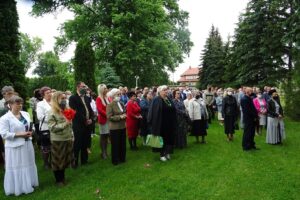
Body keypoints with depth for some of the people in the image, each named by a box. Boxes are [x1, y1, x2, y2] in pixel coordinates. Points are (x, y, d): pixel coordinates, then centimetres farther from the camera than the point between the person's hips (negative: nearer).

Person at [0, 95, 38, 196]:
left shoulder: (26, 114, 5)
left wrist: (30, 132, -4)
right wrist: (20, 134, -19)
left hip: (27, 144, 6)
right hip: (15, 147, -6)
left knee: (28, 165, 17)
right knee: (16, 168, 5)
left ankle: (28, 184, 34)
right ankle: (18, 188, 22)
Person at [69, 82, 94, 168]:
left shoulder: (86, 98, 16)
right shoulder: (73, 98, -6)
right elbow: (75, 112, -14)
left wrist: (91, 119, -2)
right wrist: (85, 120, -13)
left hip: (88, 124, 6)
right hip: (78, 125, -6)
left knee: (85, 144, 12)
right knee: (78, 144, 0)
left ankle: (84, 160, 24)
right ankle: (75, 161, 14)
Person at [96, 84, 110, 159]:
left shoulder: (107, 98, 11)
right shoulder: (99, 99, -9)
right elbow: (99, 109, -17)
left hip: (108, 119, 6)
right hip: (103, 119, -6)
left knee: (107, 135, 10)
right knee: (103, 136, 2)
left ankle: (105, 151, 20)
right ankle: (103, 152, 11)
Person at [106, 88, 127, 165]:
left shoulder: (121, 103, 12)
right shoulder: (110, 105, -11)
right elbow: (109, 117, -18)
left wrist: (124, 116, 0)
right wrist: (120, 117, -21)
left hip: (122, 126, 7)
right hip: (114, 128, -7)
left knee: (122, 144, 14)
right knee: (115, 144, 4)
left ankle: (122, 158, 28)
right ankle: (115, 160, 17)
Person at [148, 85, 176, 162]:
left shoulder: (168, 99, 9)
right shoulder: (156, 100, -11)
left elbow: (173, 111, 14)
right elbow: (154, 113, -14)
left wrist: (174, 123, 12)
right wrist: (154, 124, -18)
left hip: (170, 124, 6)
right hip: (161, 124, -6)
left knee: (169, 138, 11)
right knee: (162, 139, 5)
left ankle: (167, 153, 28)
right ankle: (162, 154, 20)